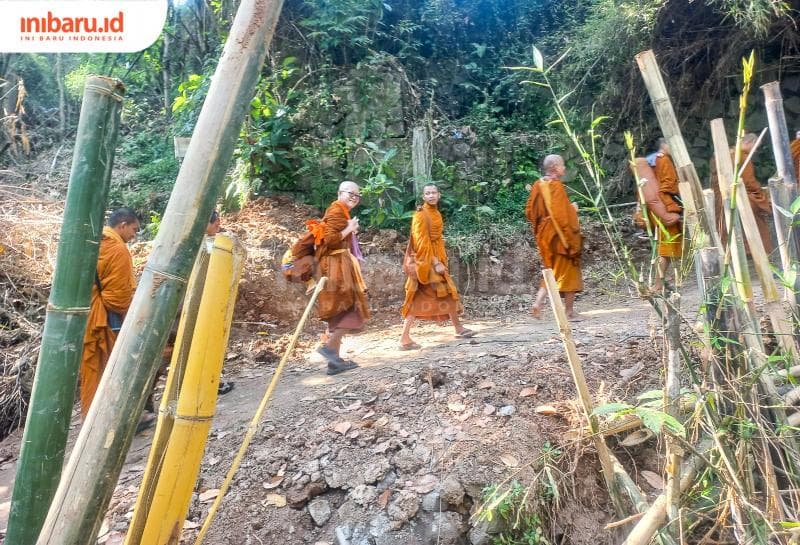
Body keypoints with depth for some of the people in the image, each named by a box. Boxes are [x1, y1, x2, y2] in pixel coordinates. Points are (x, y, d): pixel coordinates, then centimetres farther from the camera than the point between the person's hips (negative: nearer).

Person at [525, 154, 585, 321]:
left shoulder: (538, 186, 7)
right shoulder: (556, 186, -15)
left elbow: (529, 211, 10)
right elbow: (562, 213, -23)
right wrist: (573, 209, -6)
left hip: (545, 236, 7)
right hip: (560, 236, -7)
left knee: (552, 271, 18)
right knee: (568, 271, 4)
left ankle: (538, 301, 0)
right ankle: (570, 312, 9)